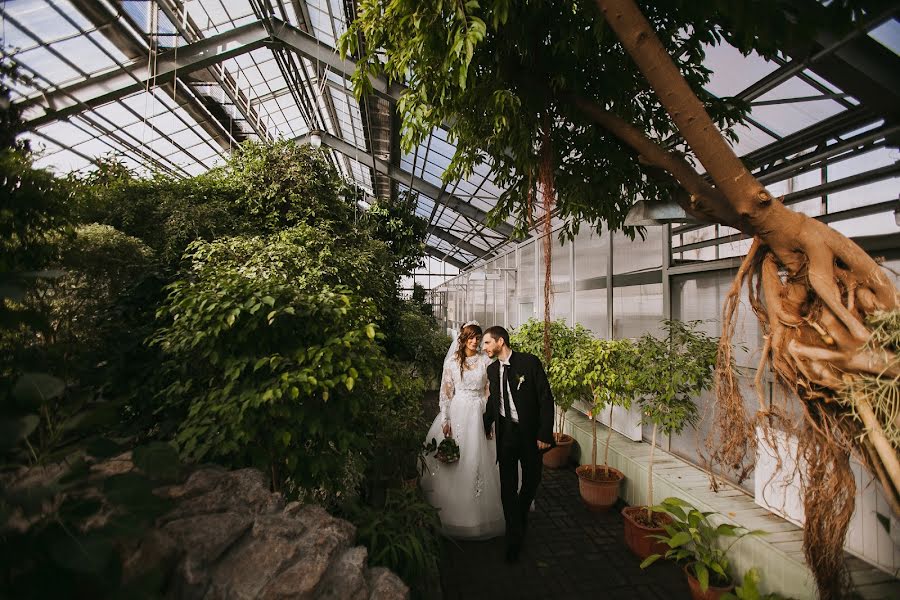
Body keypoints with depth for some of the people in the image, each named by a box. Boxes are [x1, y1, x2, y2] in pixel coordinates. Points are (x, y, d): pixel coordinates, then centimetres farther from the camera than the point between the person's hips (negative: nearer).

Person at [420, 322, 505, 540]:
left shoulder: (486, 360, 0)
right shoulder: (452, 362, -1)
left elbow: (490, 391, 2)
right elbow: (445, 392, -1)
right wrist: (445, 420, -5)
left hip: (479, 413, 0)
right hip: (457, 412, 0)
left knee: (479, 460, 5)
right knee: (456, 460, 6)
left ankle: (480, 511, 24)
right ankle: (456, 513, 24)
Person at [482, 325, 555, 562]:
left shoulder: (530, 362, -12)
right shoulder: (492, 369, 4)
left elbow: (546, 398, -12)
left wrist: (544, 433, -14)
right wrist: (487, 424, 12)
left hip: (530, 432, -2)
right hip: (505, 433, 3)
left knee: (532, 480, 15)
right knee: (508, 486, 4)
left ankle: (521, 516, 46)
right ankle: (514, 538, 22)